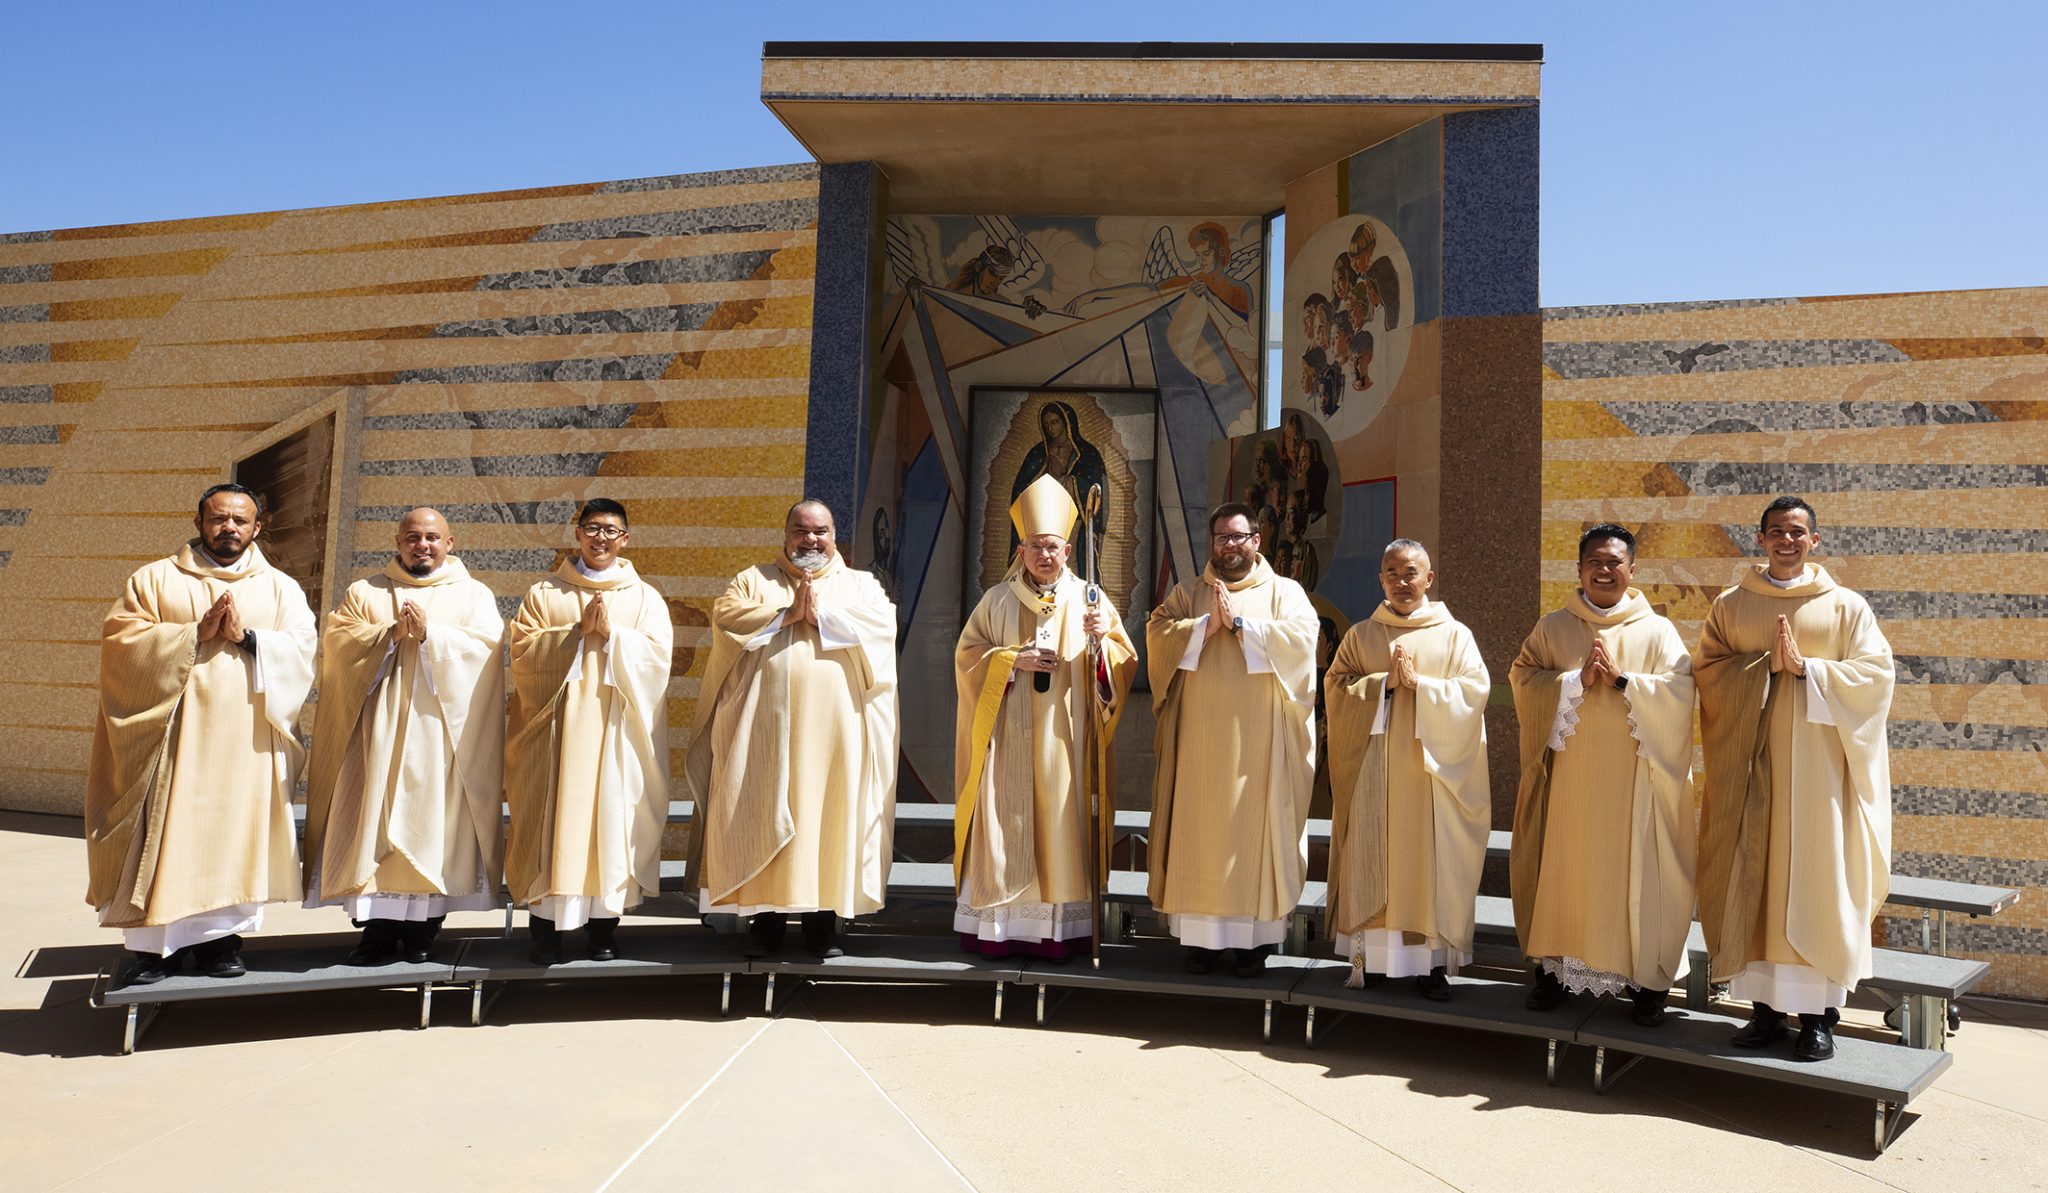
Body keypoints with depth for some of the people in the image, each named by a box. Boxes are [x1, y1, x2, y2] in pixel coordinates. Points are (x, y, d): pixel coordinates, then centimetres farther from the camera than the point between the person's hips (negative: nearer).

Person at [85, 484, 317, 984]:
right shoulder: (155, 579, 11)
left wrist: (246, 638, -14)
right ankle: (153, 942, 6)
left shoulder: (281, 587, 13)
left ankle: (219, 934, 9)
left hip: (245, 740, 1)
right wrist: (195, 634, -12)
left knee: (236, 830, 1)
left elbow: (302, 647, 1)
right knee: (163, 832, -1)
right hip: (172, 732, -1)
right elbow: (120, 636, -2)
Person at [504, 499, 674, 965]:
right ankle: (546, 926, 4)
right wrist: (578, 631, -11)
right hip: (558, 724, 0)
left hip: (616, 729, 0)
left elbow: (657, 655, -2)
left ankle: (603, 925, 8)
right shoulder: (543, 594, 11)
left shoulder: (645, 598, 10)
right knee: (554, 817, -3)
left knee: (612, 817, 0)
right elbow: (524, 651, -1)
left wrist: (610, 633, -14)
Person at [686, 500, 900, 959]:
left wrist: (820, 615, -10)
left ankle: (822, 917, 8)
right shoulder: (754, 580, 15)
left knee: (827, 816, -1)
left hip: (833, 727, 0)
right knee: (765, 817, -1)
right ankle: (767, 917, 8)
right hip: (767, 727, 0)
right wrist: (786, 613, -9)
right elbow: (724, 614, -3)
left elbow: (884, 623, -5)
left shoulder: (860, 584, 15)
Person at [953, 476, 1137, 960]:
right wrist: (1015, 659, -10)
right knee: (1007, 825, -1)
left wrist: (1102, 638, -16)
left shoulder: (1089, 599, 7)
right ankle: (998, 927, 6)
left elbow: (1124, 663, 4)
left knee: (1063, 826, -1)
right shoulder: (998, 600, 7)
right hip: (1010, 737, 0)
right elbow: (967, 654, 5)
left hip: (1066, 736, 0)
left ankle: (1059, 929, 5)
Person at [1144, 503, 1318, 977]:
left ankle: (1255, 937, 7)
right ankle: (1203, 934, 9)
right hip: (1201, 735, 2)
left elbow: (1300, 638, -9)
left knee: (1257, 828, 0)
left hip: (1259, 737, -1)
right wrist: (1208, 625, -14)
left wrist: (1239, 623, -13)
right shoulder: (1188, 592, 13)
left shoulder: (1284, 591, 8)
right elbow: (1158, 634, -1)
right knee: (1201, 828, 2)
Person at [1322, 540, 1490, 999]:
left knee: (1432, 862, 1)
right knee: (1371, 860, 3)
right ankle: (1370, 954, 12)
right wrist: (1383, 681, -13)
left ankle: (1432, 960, 9)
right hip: (1372, 769, 2)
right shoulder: (1361, 635, 8)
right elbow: (1335, 689, 1)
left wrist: (1418, 683, -16)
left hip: (1432, 768, -1)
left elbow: (1474, 692, -6)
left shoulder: (1454, 635, 4)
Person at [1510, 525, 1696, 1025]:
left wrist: (1620, 679, -16)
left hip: (1634, 780, -1)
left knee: (1638, 873, 2)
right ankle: (1555, 966, 15)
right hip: (1569, 775, 1)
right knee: (1565, 866, 5)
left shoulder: (1657, 631, 5)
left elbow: (1680, 690, -6)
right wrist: (1576, 679, -15)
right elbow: (1523, 677, -2)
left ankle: (1647, 978, 12)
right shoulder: (1552, 628, 8)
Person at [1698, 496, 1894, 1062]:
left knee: (1814, 881, -1)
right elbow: (1707, 671, 1)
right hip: (1750, 766, 2)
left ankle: (1818, 1013, 7)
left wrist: (1805, 667, -15)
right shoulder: (1730, 606, 9)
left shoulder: (1846, 606, 6)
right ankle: (1767, 1005, 10)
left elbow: (1875, 674, -3)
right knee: (1754, 879, 2)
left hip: (1817, 765, -1)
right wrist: (1766, 664, -13)